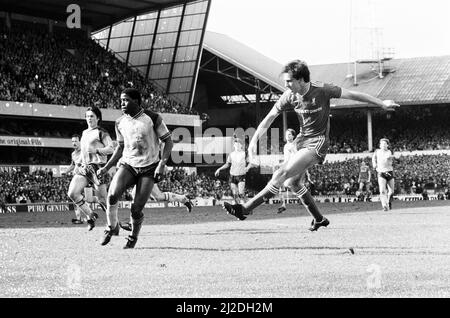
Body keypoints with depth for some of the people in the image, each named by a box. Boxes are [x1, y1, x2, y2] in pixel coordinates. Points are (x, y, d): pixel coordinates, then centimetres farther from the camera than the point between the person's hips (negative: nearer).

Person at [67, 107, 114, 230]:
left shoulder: (101, 132, -2)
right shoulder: (84, 133, 20)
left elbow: (111, 149, -12)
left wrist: (96, 150, -25)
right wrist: (77, 165, 22)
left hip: (97, 166, -7)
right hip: (84, 167, 7)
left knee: (103, 197, -3)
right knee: (72, 193, -11)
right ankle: (90, 216, 4)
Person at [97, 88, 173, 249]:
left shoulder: (152, 118, -8)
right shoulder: (120, 123, 6)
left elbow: (168, 141, -3)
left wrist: (162, 164, -15)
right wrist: (106, 167, 11)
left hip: (149, 168, -3)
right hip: (127, 165, 3)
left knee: (136, 209, -9)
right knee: (112, 195, -24)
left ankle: (133, 237, 18)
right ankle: (112, 227, 1)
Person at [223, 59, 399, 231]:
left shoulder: (322, 90, -18)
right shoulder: (289, 96, -5)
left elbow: (352, 94, -11)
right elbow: (269, 118, -1)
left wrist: (382, 103, -7)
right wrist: (254, 140, -10)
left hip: (317, 143, -7)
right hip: (303, 140, 7)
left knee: (282, 174, -19)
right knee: (292, 182, 9)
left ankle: (245, 209, -21)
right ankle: (319, 219, 26)